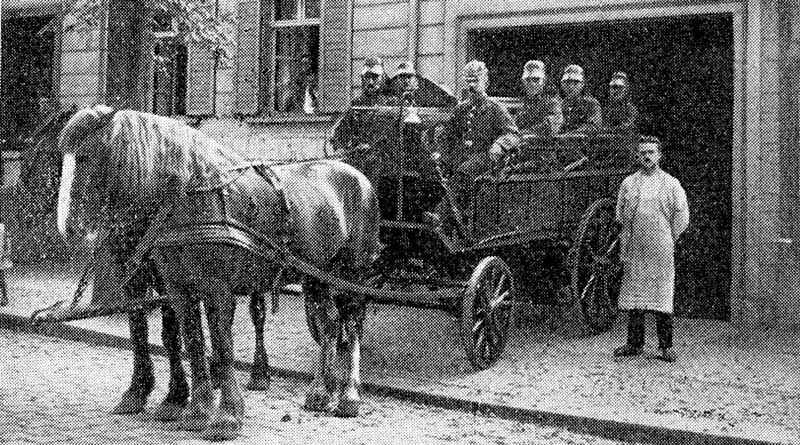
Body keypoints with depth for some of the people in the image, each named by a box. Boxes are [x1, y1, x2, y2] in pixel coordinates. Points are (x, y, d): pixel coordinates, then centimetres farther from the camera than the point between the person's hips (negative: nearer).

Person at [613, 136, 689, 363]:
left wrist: (669, 239, 7)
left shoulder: (671, 184, 3)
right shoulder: (628, 184, 11)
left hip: (660, 250, -3)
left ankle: (666, 346, 3)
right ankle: (634, 343, 14)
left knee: (662, 296, -3)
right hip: (634, 248, 3)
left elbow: (681, 215, 6)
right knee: (634, 294, 5)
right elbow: (621, 214, 19)